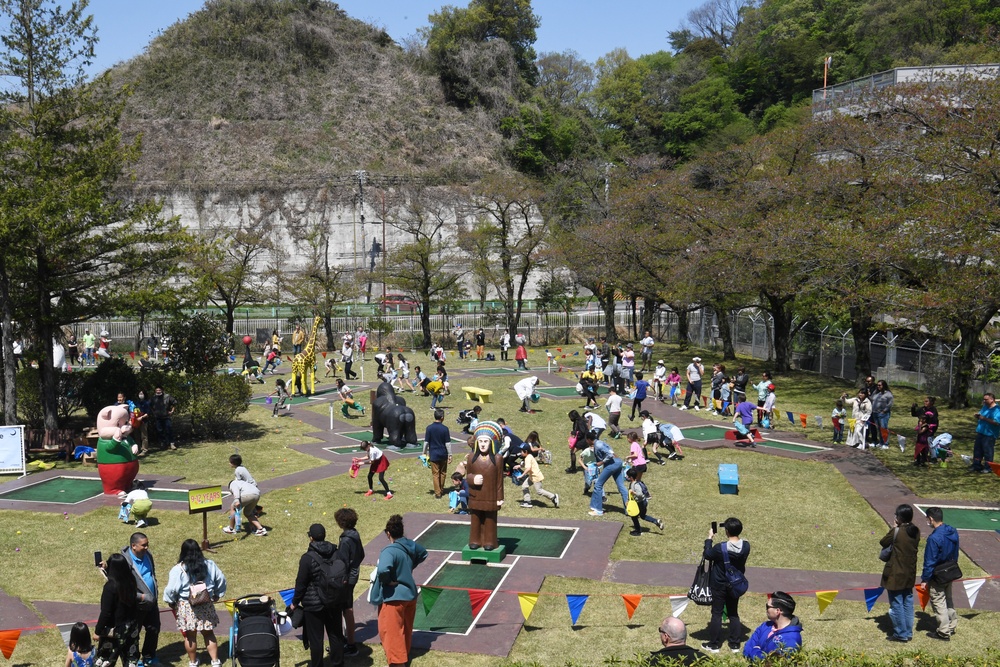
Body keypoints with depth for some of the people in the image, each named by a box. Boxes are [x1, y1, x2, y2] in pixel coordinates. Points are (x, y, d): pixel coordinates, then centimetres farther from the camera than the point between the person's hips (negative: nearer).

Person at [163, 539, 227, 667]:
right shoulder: (210, 565, -3)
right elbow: (221, 580, 6)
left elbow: (171, 589, -12)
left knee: (190, 636, 12)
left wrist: (171, 602, 7)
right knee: (208, 633, 15)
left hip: (186, 607, -3)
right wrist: (217, 595, 20)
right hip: (206, 605, 3)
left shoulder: (178, 569, -14)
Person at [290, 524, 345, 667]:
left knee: (315, 637, 8)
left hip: (314, 604, -5)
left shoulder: (307, 558, -18)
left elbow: (301, 584, -13)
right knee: (335, 634, 18)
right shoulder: (336, 553, -2)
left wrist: (295, 602, 1)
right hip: (334, 602, 5)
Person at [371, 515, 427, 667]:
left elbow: (383, 570, -41)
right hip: (410, 594, 9)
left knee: (391, 632, 2)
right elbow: (423, 553, 22)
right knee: (405, 629, 24)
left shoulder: (389, 551, -24)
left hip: (393, 597, -8)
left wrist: (387, 580, -21)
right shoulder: (410, 545, 0)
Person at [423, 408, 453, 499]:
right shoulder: (445, 429, -11)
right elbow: (448, 443, -8)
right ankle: (441, 490, 29)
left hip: (433, 455, 0)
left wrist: (424, 453, 7)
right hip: (443, 454, 0)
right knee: (443, 473, 18)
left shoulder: (429, 428, -9)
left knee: (435, 474, 6)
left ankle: (437, 493, 8)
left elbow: (426, 442, -6)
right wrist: (450, 455, 0)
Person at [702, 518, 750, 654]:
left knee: (717, 614, 7)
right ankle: (735, 644, 23)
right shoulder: (746, 546, -14)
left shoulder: (720, 548, -26)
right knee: (733, 613, 17)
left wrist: (709, 538, 0)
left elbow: (707, 555, -8)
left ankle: (714, 645, 15)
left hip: (719, 585, -4)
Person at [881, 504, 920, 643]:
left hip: (896, 574, -7)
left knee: (896, 604, 4)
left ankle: (900, 634, 11)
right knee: (908, 603, 17)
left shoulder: (896, 531, -20)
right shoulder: (916, 531, -1)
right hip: (910, 574, 7)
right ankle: (908, 632, 25)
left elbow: (883, 543, -6)